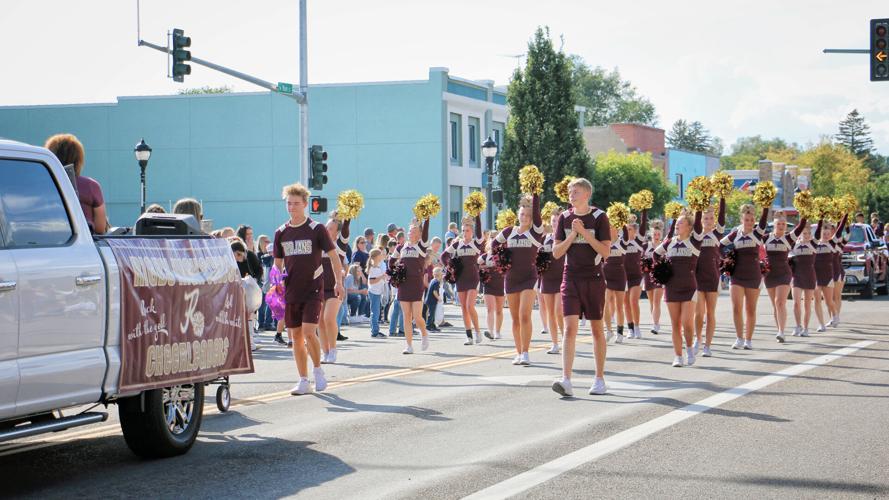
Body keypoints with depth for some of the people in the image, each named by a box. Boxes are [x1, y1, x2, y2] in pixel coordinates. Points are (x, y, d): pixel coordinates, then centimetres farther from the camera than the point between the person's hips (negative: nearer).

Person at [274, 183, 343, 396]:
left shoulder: (316, 229, -4)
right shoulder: (281, 233, 8)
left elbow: (333, 256, 0)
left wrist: (338, 282, -6)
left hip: (313, 290, -4)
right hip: (291, 292, 4)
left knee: (308, 332, -16)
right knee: (295, 336, 4)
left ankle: (318, 369, 6)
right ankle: (304, 381, 12)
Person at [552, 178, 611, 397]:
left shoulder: (599, 217, -4)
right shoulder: (564, 218, 5)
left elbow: (606, 251, -11)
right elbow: (556, 252, 4)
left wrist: (584, 232, -17)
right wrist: (572, 235, -11)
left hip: (593, 278, -2)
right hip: (571, 278, 2)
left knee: (597, 329, 8)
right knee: (570, 328, -10)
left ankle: (600, 379, 18)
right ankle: (566, 380, -18)